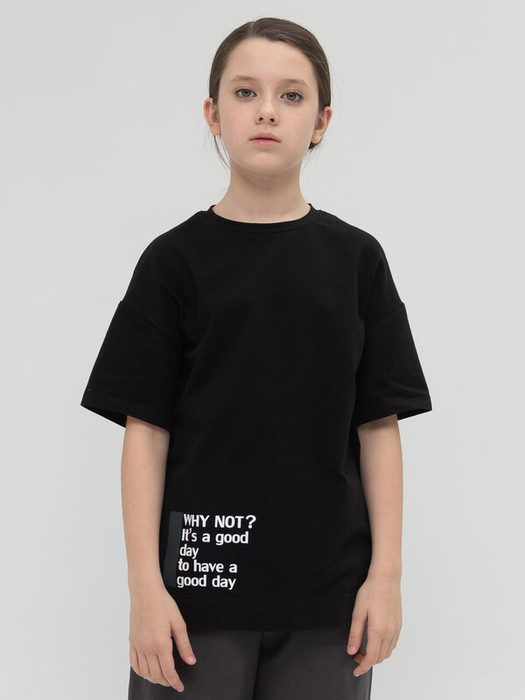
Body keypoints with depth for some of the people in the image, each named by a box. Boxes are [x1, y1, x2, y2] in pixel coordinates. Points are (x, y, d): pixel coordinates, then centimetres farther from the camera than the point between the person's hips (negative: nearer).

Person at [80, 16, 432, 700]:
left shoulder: (356, 259, 5)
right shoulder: (176, 259, 0)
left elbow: (379, 425, 4)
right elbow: (145, 430, -2)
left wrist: (386, 572, -1)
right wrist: (145, 585, -7)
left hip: (327, 592, 1)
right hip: (197, 585, -1)